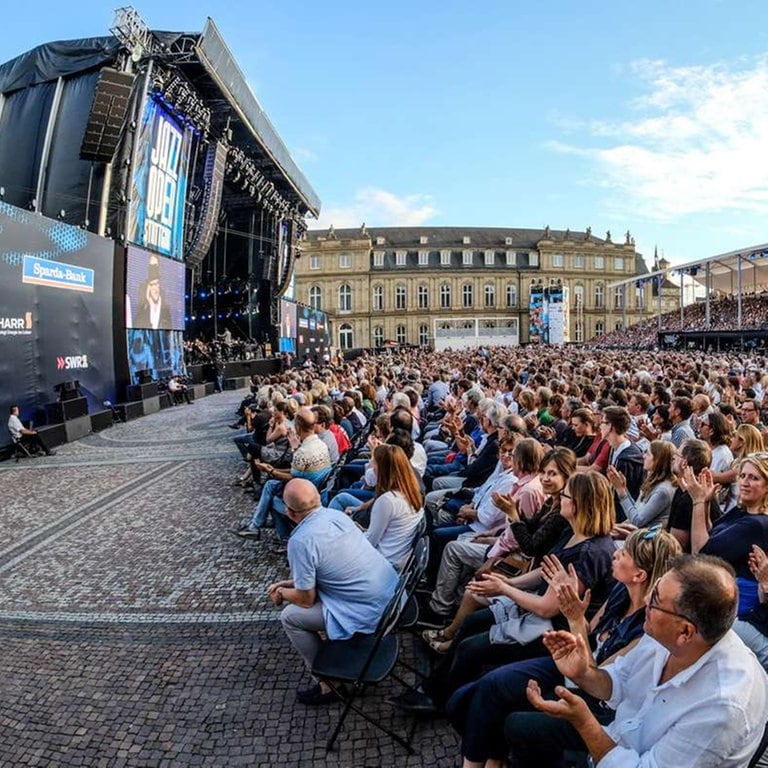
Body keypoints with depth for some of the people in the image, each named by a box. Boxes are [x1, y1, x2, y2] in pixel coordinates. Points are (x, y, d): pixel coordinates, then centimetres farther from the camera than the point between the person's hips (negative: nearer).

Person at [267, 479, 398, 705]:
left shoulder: (301, 541, -19)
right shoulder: (336, 514, 4)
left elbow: (306, 599, -9)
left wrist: (282, 593, 10)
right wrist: (289, 583, 20)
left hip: (370, 612, -8)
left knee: (290, 617, 6)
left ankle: (330, 684, 16)